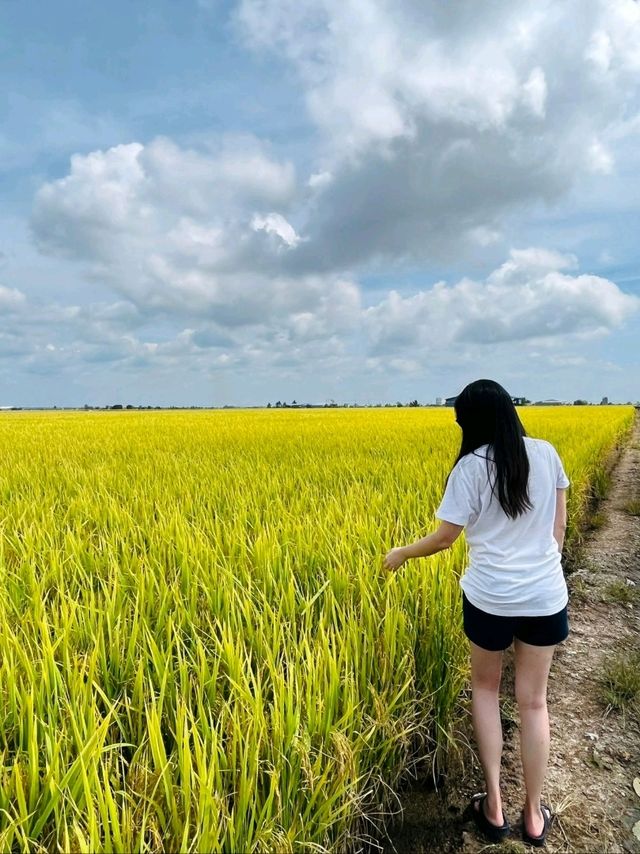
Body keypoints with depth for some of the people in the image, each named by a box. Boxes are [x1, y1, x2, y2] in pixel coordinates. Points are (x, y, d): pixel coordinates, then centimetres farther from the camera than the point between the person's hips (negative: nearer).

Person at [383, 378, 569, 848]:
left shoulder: (470, 468, -14)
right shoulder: (546, 453, -3)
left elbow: (445, 538, -9)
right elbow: (559, 526, 5)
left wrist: (401, 554, 7)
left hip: (490, 597, -3)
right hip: (546, 596, 3)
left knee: (485, 688, 22)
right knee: (533, 700, 18)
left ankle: (494, 805, 25)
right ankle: (535, 815, 31)